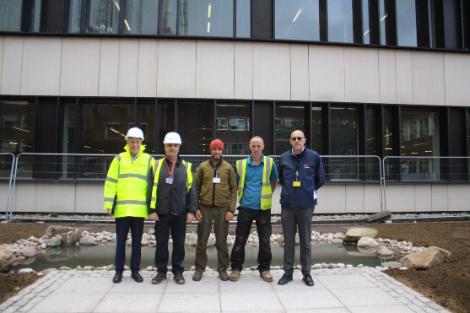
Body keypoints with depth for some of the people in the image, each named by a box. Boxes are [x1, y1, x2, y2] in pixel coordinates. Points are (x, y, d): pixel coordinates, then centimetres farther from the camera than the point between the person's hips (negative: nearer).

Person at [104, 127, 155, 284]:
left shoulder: (148, 160, 4)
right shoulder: (119, 159, 5)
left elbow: (153, 183, 2)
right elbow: (110, 182, 4)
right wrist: (109, 203, -3)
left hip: (139, 209, 0)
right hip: (121, 208, 0)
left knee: (137, 241, 10)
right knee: (121, 240, 9)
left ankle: (135, 270, 22)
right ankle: (119, 270, 21)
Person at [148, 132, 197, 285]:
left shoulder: (186, 166, 5)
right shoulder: (157, 165, 3)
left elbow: (191, 189, 4)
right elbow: (152, 188, 0)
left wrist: (191, 211, -2)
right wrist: (152, 210, -5)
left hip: (180, 213, 1)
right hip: (161, 213, 0)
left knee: (179, 243, 8)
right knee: (161, 243, 8)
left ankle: (178, 271, 22)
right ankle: (161, 271, 21)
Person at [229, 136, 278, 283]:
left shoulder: (270, 163, 1)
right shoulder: (241, 164, 3)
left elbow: (273, 183, 12)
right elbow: (236, 184, 14)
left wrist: (267, 196, 5)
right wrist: (242, 196, 8)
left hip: (264, 208, 0)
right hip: (246, 207, 0)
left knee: (265, 240, 8)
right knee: (240, 239, 5)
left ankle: (264, 269, 22)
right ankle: (236, 268, 18)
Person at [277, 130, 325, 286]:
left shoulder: (314, 157, -2)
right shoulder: (284, 158, 3)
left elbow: (320, 179, 9)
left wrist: (309, 191, 11)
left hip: (306, 205, -1)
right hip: (287, 205, 2)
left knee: (305, 240, 8)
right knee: (288, 240, 10)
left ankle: (306, 273, 21)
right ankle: (288, 272, 21)